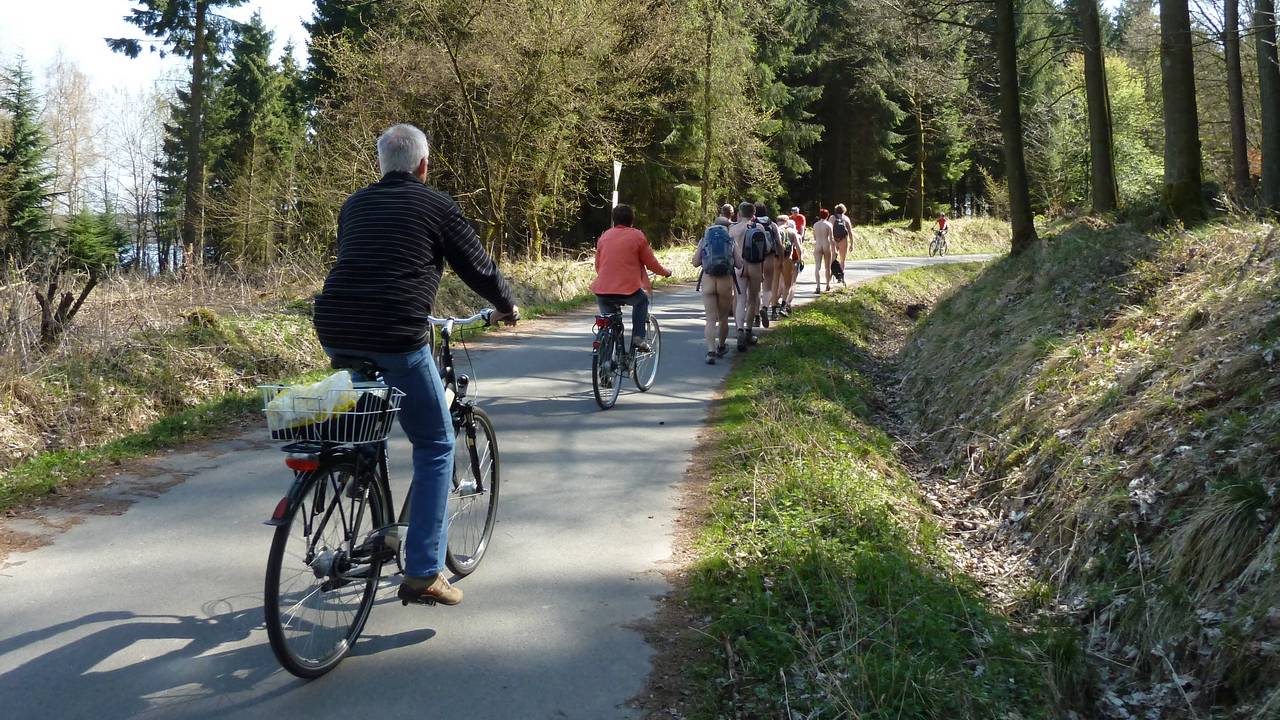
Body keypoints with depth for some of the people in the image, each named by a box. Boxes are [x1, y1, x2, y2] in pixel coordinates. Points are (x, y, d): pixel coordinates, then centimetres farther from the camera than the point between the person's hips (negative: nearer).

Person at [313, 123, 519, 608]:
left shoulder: (355, 205, 19)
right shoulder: (436, 205, 3)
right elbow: (477, 266, 8)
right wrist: (506, 306, 27)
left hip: (335, 333, 6)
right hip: (396, 338, -6)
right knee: (435, 446, 6)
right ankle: (423, 572, 2)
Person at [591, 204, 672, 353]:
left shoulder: (604, 236, 13)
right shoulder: (637, 236, 2)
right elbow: (650, 262, 8)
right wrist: (665, 272, 26)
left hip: (602, 291, 3)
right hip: (628, 289, -3)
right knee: (642, 300, 28)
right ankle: (638, 338, 16)